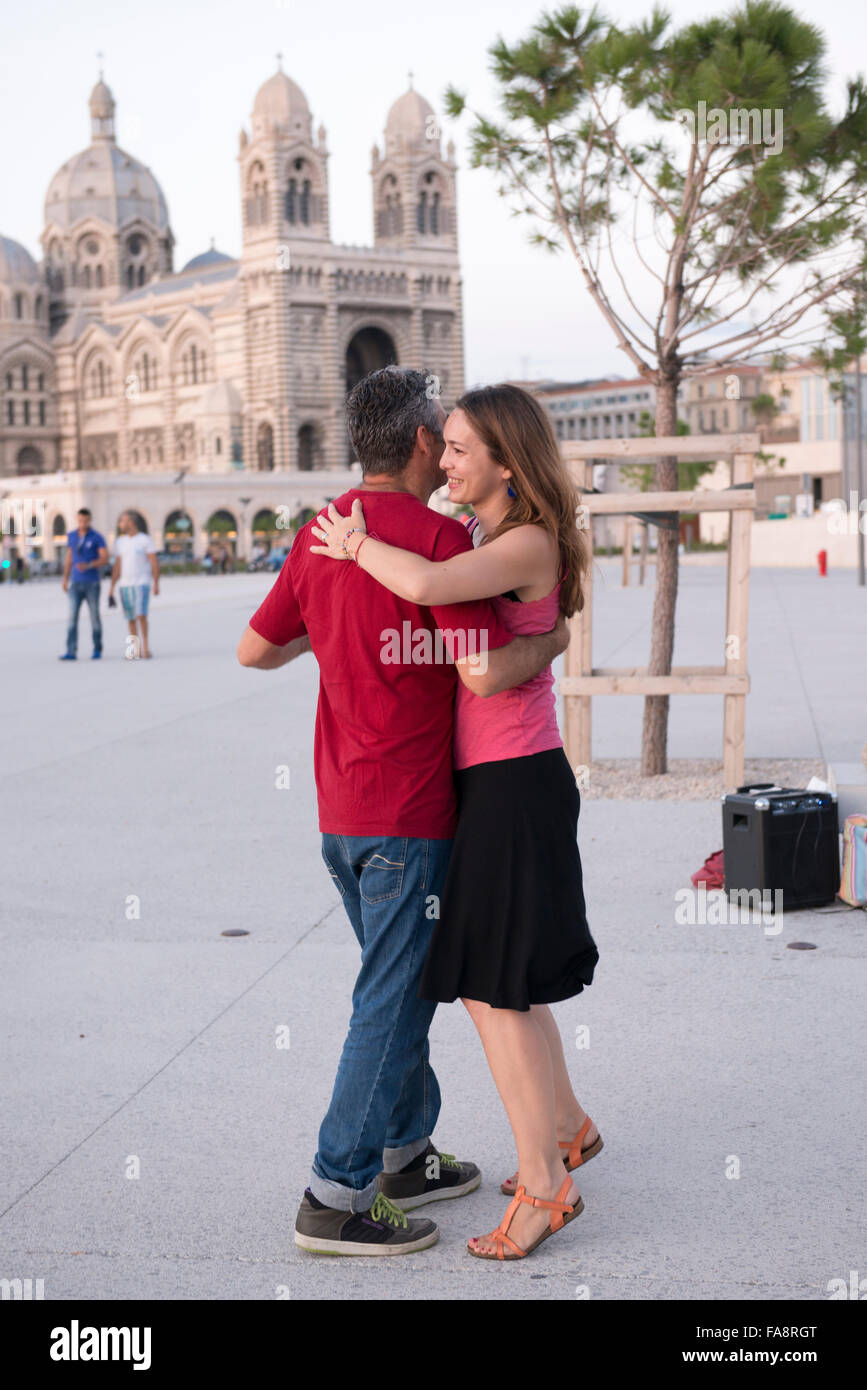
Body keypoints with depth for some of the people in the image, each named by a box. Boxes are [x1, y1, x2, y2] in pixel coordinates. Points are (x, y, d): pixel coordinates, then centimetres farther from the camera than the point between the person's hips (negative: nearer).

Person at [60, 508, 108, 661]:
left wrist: (88, 566, -28)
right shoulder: (71, 536, 8)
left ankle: (97, 650, 19)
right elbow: (68, 558, 15)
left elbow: (105, 559, -13)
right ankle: (71, 652, -12)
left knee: (94, 617, 4)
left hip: (92, 583, -3)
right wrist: (65, 580, 11)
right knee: (72, 617, -8)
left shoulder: (97, 537, -6)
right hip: (76, 584, 3)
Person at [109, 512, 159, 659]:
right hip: (125, 584, 4)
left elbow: (154, 562, -4)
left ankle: (145, 646, -11)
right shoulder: (120, 542, 10)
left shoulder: (146, 539, -3)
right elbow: (117, 566, 13)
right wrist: (112, 587, 8)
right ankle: (136, 649, 8)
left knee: (141, 614, -18)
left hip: (142, 583, -4)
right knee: (131, 618, 3)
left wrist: (156, 583, -10)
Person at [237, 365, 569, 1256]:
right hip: (406, 813, -9)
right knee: (393, 999, -1)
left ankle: (405, 1155, 31)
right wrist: (551, 640, -4)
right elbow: (483, 673, -23)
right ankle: (337, 1197, 3)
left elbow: (256, 649, 14)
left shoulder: (323, 533, 8)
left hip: (340, 807, 9)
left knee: (401, 983, 20)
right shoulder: (439, 538, -16)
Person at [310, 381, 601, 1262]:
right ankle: (568, 1125, 37)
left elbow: (424, 586, -34)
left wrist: (356, 547, -17)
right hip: (491, 782, 10)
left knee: (490, 986, -5)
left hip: (515, 787, -10)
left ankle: (542, 1186, 6)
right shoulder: (488, 540, 12)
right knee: (504, 974, 20)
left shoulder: (529, 544, -17)